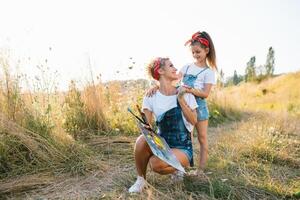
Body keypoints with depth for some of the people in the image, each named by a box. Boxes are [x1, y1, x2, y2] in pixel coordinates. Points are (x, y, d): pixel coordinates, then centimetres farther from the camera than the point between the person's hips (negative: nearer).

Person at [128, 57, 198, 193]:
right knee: (142, 140, -30)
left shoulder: (184, 92, -2)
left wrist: (181, 99, -15)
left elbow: (193, 121, -7)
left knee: (156, 163, -30)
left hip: (182, 147, -2)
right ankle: (141, 179, -6)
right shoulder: (151, 97, -1)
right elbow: (148, 125, -6)